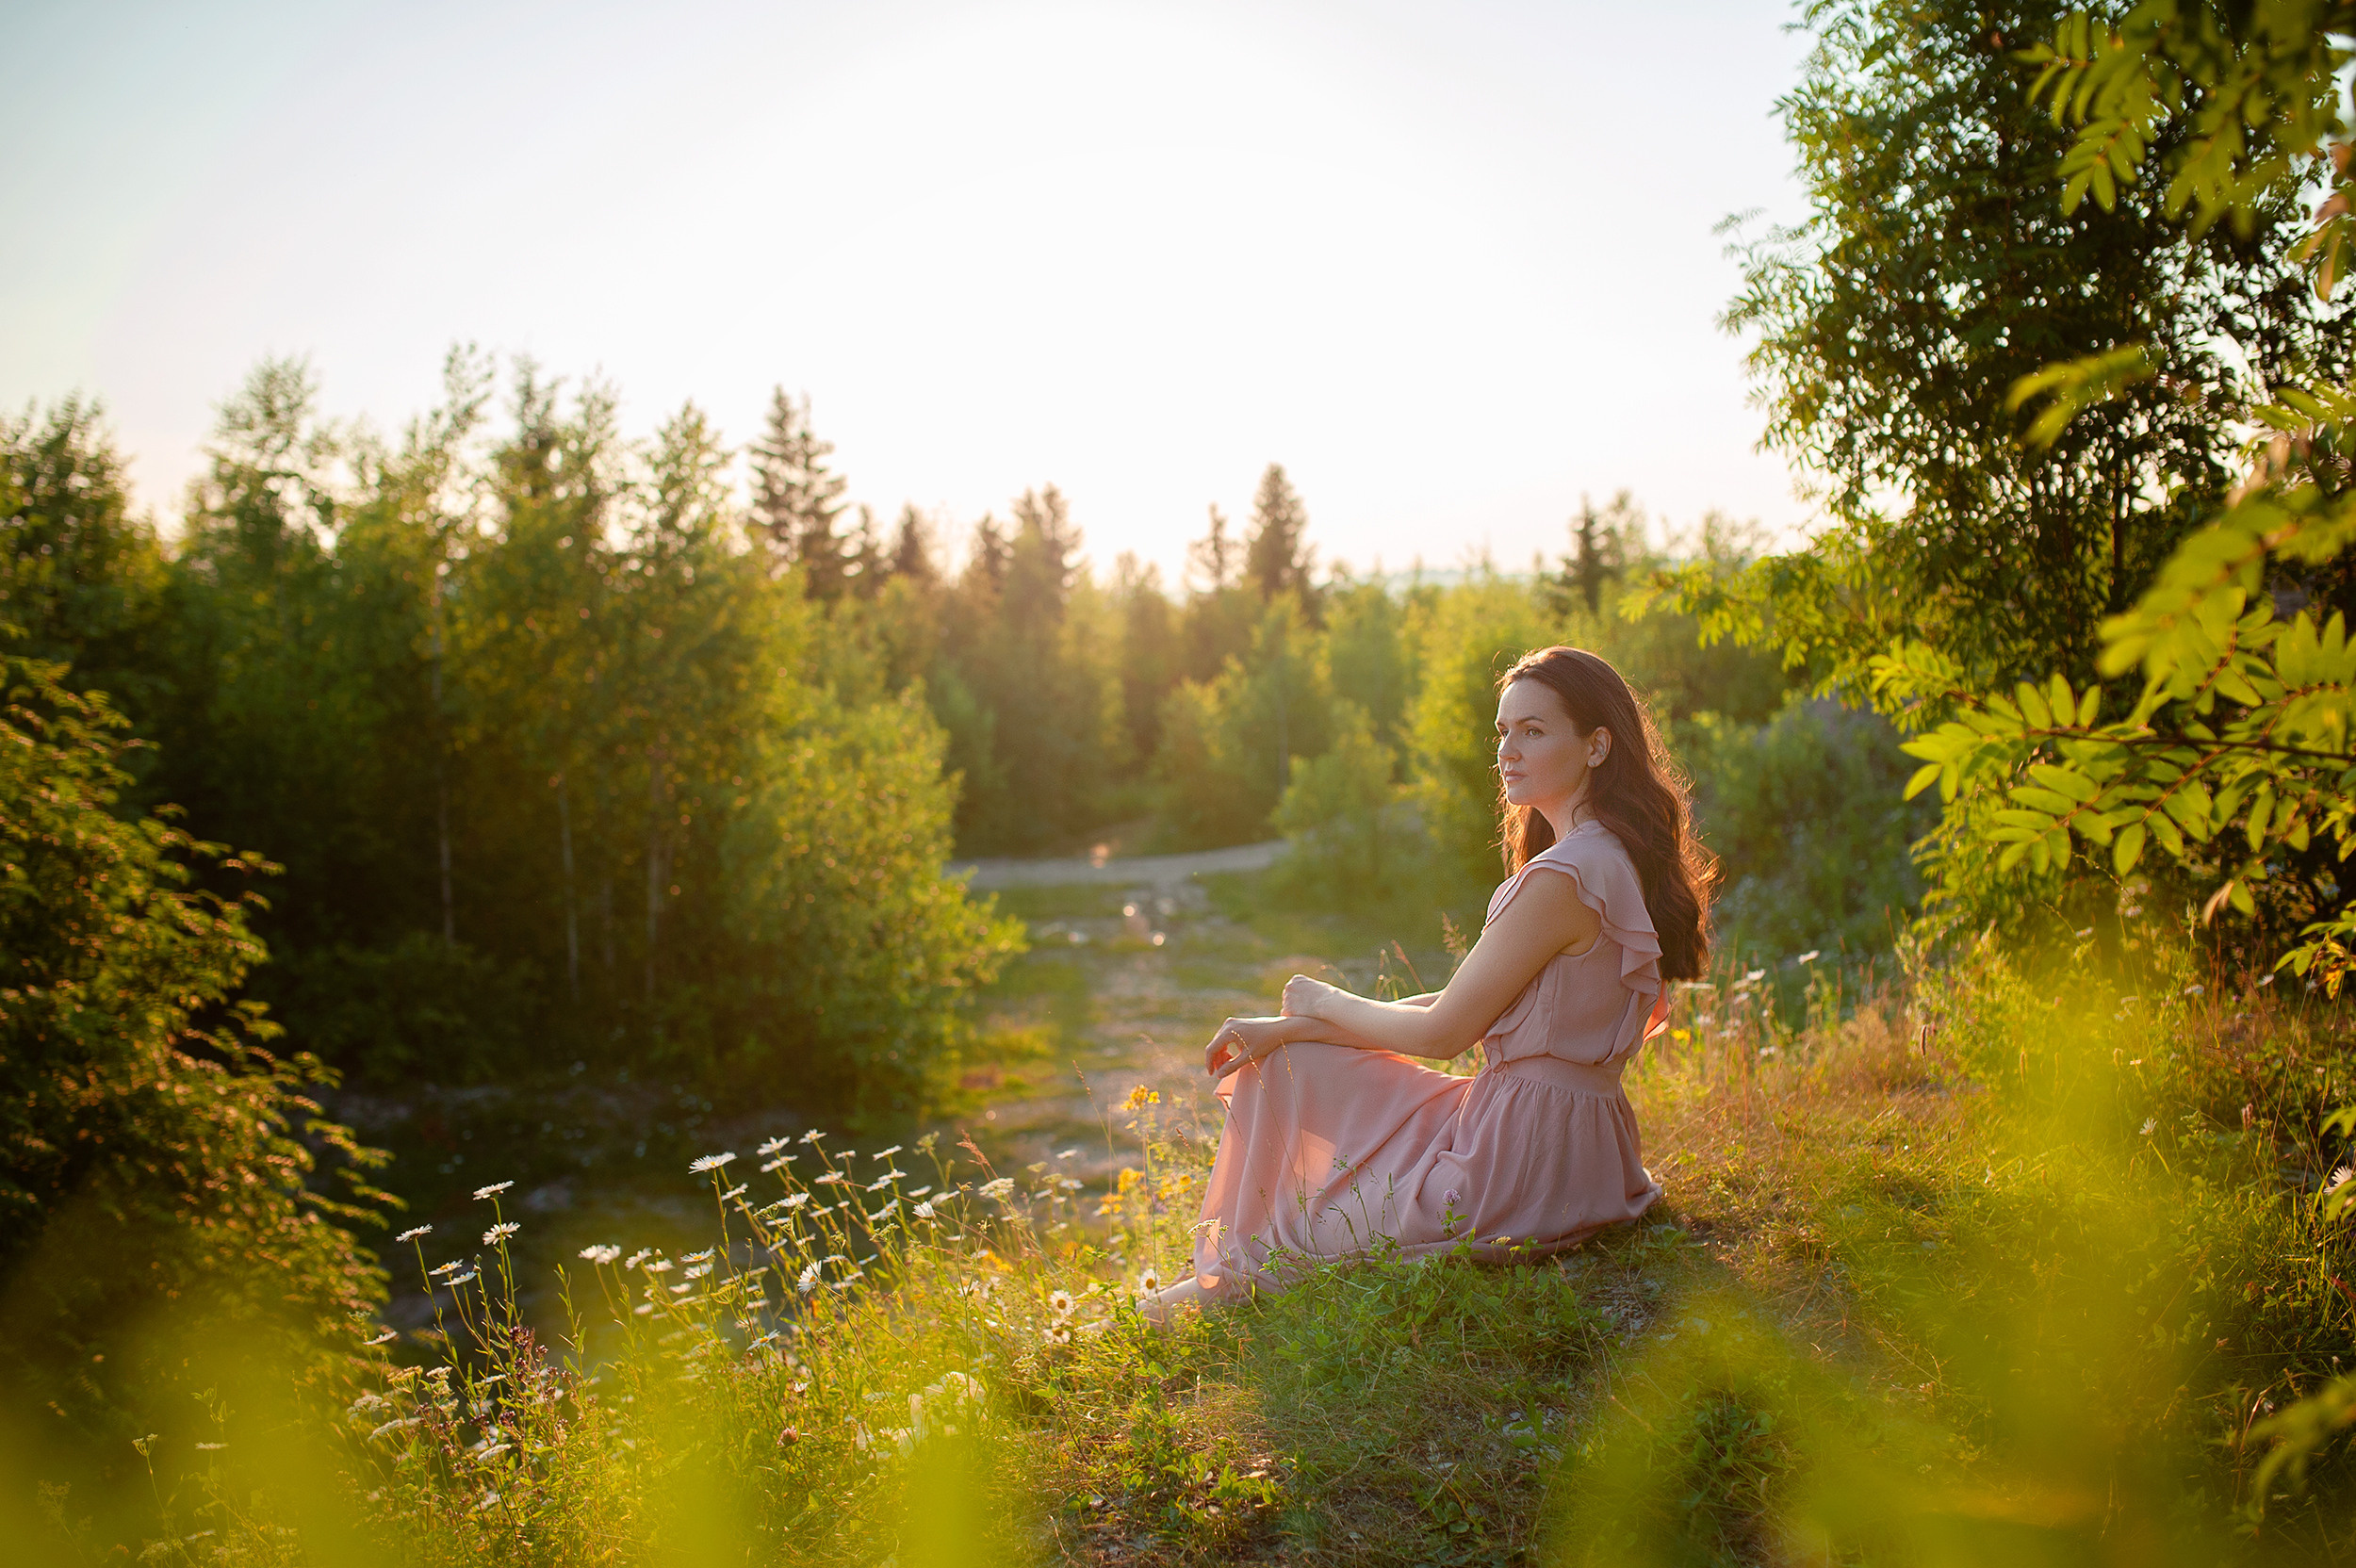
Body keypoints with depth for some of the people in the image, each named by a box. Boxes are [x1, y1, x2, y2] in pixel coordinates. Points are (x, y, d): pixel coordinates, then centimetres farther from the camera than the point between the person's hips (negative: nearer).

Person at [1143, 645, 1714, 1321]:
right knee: (1286, 1068, 15)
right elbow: (1460, 1008, 8)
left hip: (1519, 1160, -10)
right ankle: (1223, 1277, 24)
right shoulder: (1613, 858, 8)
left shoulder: (1562, 879, -24)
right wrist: (1284, 1030, 4)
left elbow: (1442, 1032, -18)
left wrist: (1324, 1002, 3)